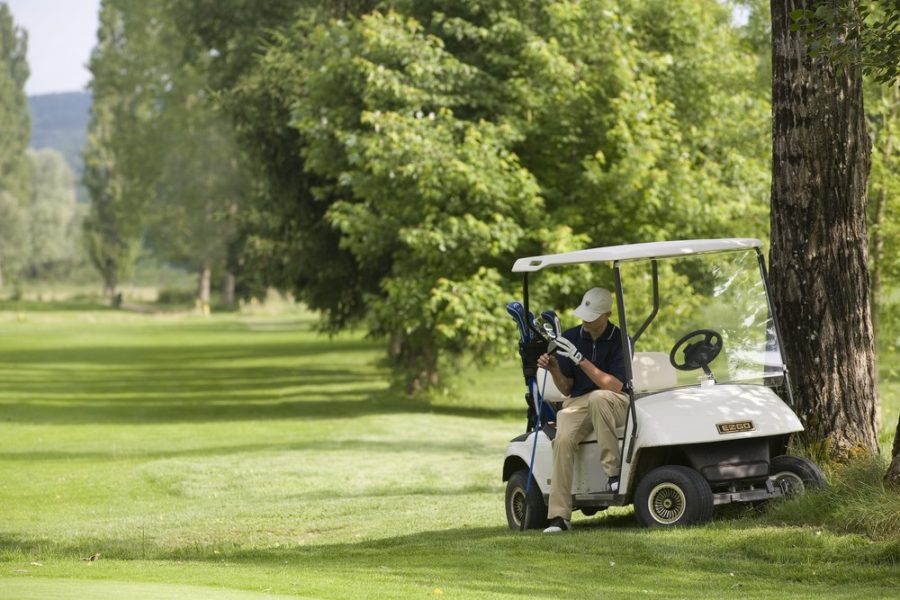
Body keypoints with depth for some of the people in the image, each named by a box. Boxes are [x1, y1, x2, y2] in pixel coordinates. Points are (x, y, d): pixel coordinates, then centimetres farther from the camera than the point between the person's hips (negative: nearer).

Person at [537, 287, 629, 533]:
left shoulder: (619, 340, -7)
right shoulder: (571, 337, 5)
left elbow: (615, 386, -16)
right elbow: (566, 388, 9)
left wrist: (580, 360, -22)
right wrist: (553, 368, -13)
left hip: (614, 405, -3)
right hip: (578, 403, 3)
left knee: (598, 397, -40)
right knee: (563, 440, -29)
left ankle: (613, 469, -30)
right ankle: (559, 516, -30)